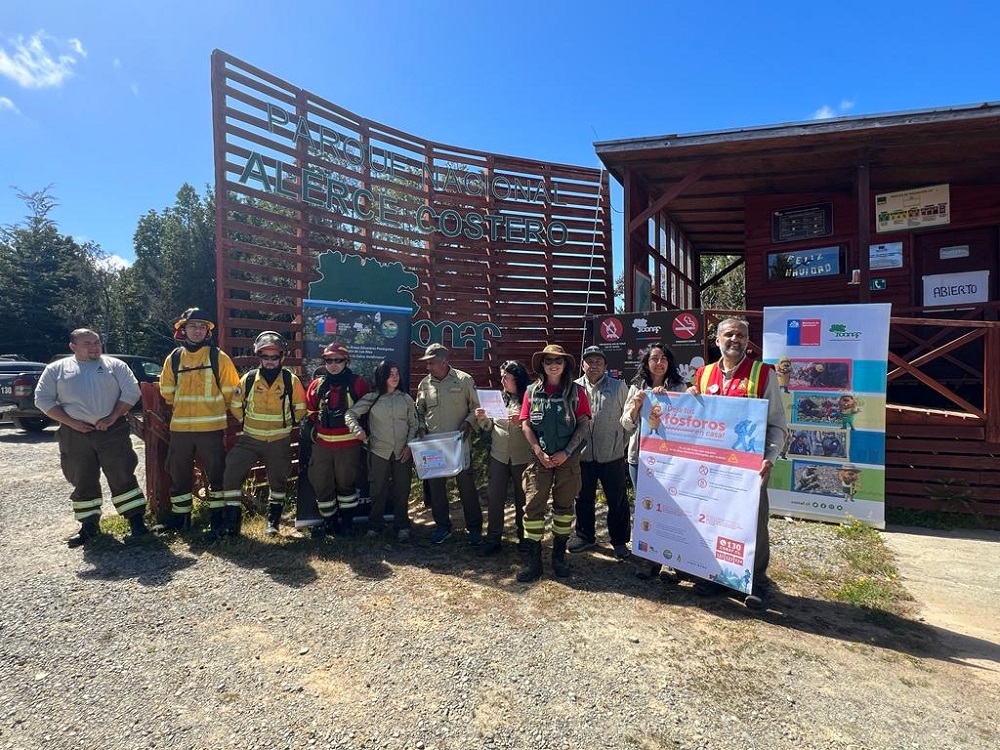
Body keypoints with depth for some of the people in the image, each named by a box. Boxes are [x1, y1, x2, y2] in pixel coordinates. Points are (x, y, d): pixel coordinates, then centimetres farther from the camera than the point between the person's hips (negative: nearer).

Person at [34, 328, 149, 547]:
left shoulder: (114, 365, 5)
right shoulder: (56, 369, 9)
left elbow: (131, 391, -1)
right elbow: (43, 399, 5)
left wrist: (113, 416, -11)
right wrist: (70, 421, -7)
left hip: (112, 430, -2)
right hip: (75, 434, 2)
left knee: (122, 476, -2)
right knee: (82, 481, 10)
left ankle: (136, 519, 5)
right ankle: (89, 525, 21)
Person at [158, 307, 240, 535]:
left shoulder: (218, 357, -4)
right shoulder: (174, 358, 7)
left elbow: (230, 391, 0)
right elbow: (167, 391, 16)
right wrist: (183, 408, 16)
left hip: (211, 427, -4)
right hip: (180, 427, 4)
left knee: (216, 473, 3)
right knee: (178, 473, 13)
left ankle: (218, 517, 16)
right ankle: (179, 517, 28)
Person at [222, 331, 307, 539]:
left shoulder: (291, 380, -7)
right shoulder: (249, 378, -3)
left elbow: (300, 408, 4)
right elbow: (236, 404, 9)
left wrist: (287, 424, 6)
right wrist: (246, 422, 8)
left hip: (279, 442, -1)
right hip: (250, 439, 1)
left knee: (278, 481, 11)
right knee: (231, 475, -9)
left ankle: (273, 520, 28)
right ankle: (232, 521, 2)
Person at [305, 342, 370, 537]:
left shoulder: (358, 384, -6)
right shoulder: (317, 385, 6)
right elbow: (310, 411, 18)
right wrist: (319, 423, 10)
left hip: (349, 444, -4)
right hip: (322, 443, 4)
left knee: (345, 483, 8)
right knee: (321, 483, 8)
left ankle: (347, 521, 23)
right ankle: (329, 521, 25)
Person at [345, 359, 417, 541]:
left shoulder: (406, 398, 5)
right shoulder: (371, 398, 0)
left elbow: (413, 424, 7)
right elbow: (350, 414, 1)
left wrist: (409, 445, -3)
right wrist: (357, 429, -17)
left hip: (402, 452, 1)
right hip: (379, 451, -1)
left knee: (402, 490, 6)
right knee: (378, 490, 5)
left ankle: (402, 526, 18)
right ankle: (375, 525, 21)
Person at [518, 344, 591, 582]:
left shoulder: (576, 391, 1)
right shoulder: (532, 391, 5)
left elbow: (584, 424, -3)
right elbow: (525, 424, 1)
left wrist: (566, 452, -11)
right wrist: (539, 452, -10)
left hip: (568, 458, 0)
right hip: (540, 458, 1)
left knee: (564, 505, 10)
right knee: (533, 506, -3)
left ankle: (559, 555, 24)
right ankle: (532, 560, 6)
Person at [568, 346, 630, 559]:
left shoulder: (619, 387, -1)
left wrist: (624, 444, -3)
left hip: (612, 455, -2)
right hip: (583, 455, 2)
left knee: (617, 500, 9)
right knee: (584, 498, 16)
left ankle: (619, 540, 26)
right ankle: (585, 536, 34)